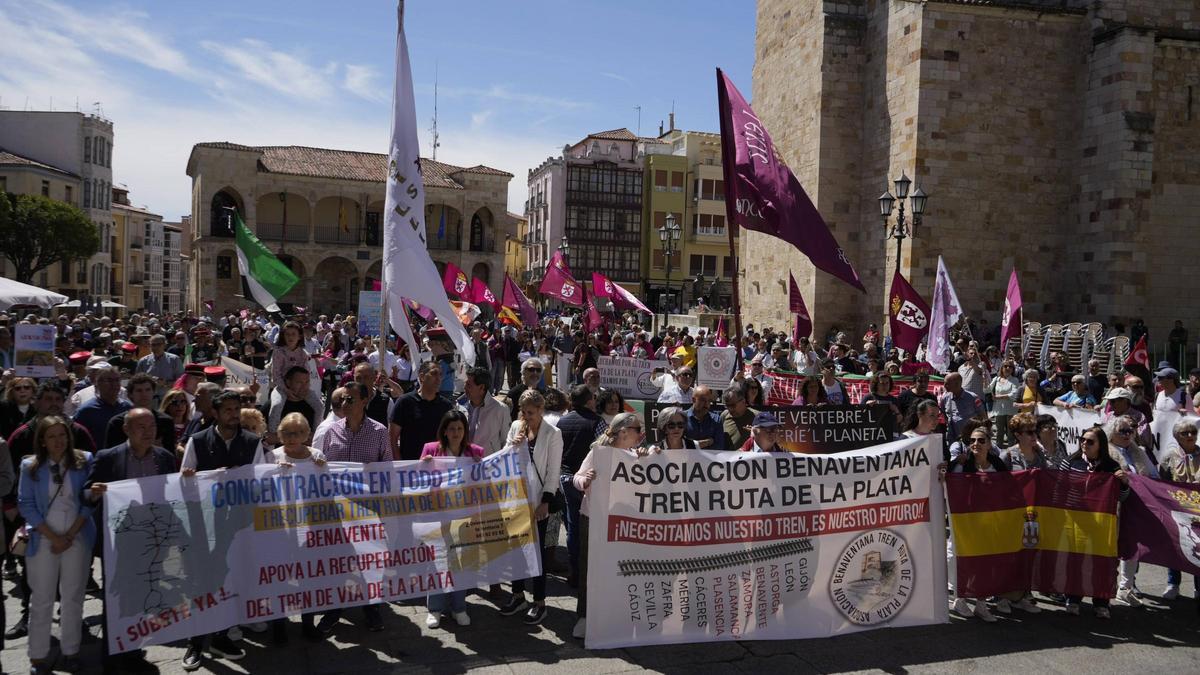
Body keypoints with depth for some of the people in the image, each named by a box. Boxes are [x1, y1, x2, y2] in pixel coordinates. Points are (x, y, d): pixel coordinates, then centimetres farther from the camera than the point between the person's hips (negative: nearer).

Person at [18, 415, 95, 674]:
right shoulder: (30, 466, -1)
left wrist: (70, 536, -9)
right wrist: (54, 537, -10)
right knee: (41, 599, 6)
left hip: (77, 540, 0)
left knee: (73, 598, 7)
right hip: (43, 540, 0)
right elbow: (26, 505, -3)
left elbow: (89, 501, -2)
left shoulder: (84, 461, -1)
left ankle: (70, 652, 17)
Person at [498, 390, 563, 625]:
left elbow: (553, 470, -8)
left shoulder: (552, 433, -7)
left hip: (538, 500, -4)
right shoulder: (516, 427, 5)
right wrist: (512, 445, -10)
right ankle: (518, 596, 27)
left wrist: (546, 502, -12)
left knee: (537, 549, 2)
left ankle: (539, 602, 12)